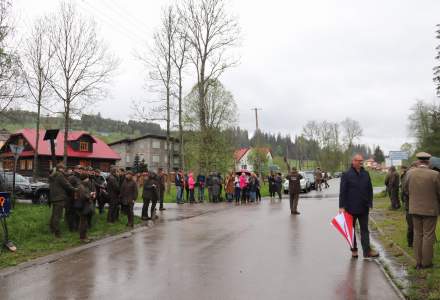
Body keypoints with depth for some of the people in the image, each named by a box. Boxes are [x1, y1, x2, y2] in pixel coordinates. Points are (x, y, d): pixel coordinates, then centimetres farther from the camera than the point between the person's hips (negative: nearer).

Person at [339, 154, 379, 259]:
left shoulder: (366, 174, 7)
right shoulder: (346, 174, -7)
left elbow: (370, 190, 13)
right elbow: (342, 191, -9)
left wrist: (370, 203, 7)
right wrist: (342, 206, -13)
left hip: (363, 208, 4)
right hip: (351, 207, -4)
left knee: (364, 229, 6)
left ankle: (367, 251, 9)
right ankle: (354, 250, 20)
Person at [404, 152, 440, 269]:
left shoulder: (410, 173, -7)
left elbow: (406, 189, 6)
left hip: (415, 208, 3)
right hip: (430, 209, -3)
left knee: (417, 234, 13)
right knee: (428, 235, 6)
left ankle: (418, 262, 20)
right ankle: (426, 262, 14)